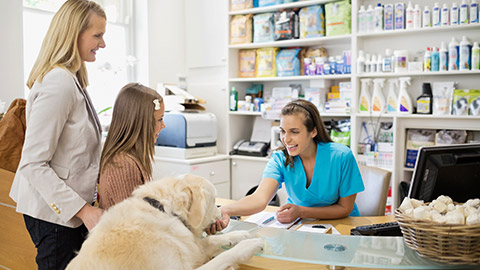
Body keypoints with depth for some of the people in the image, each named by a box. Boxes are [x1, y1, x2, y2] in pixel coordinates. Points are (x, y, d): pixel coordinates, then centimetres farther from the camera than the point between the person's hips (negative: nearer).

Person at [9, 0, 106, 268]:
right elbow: (32, 163, -24)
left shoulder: (72, 79, 8)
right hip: (53, 213, -9)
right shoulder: (58, 84, -22)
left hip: (70, 206, 9)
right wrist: (83, 210, -25)